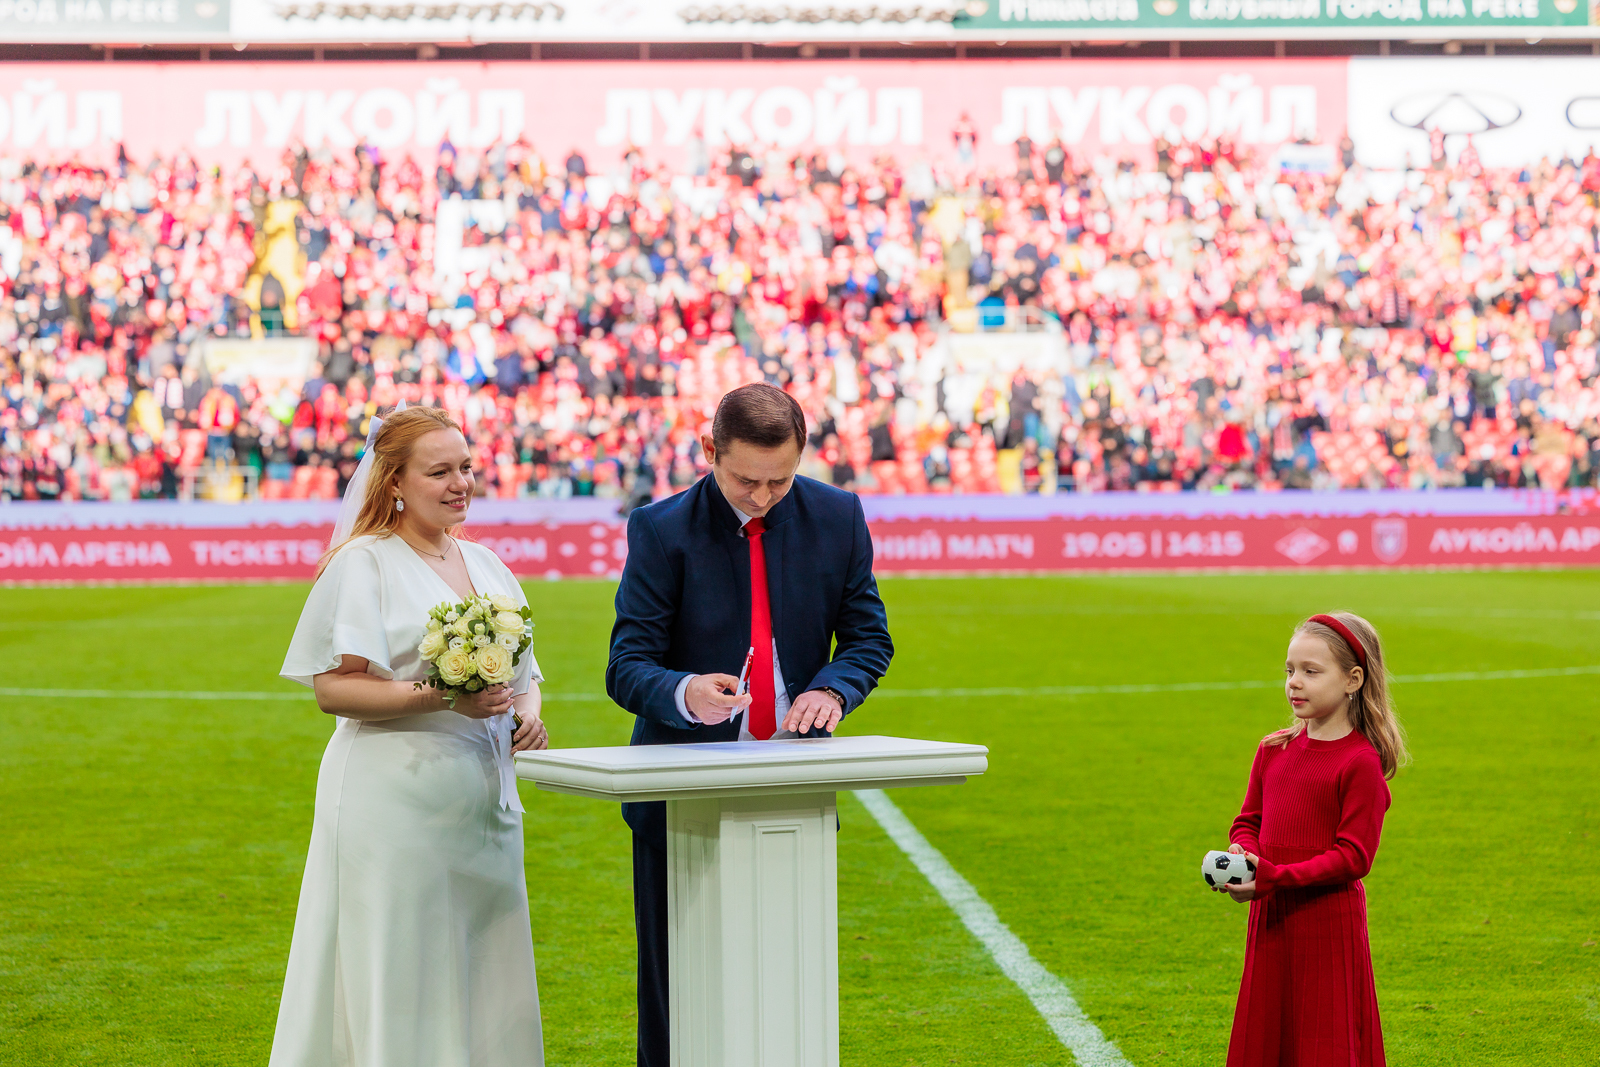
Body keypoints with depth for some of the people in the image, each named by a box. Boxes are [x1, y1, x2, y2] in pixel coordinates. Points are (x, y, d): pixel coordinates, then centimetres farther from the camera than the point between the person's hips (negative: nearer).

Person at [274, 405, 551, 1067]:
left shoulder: (485, 566, 16)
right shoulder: (365, 565, -5)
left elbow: (521, 674, 23)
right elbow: (331, 689, -11)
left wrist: (528, 713, 1)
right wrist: (440, 697, -21)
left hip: (486, 801, 7)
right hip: (396, 805, -7)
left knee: (483, 983, 7)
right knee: (398, 988, -5)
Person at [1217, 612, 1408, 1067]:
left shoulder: (1360, 762, -13)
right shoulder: (1275, 749, 9)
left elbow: (1353, 856, -16)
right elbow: (1249, 820, 18)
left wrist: (1275, 877, -23)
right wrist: (1240, 854, -6)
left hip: (1328, 922, -6)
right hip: (1269, 919, 7)